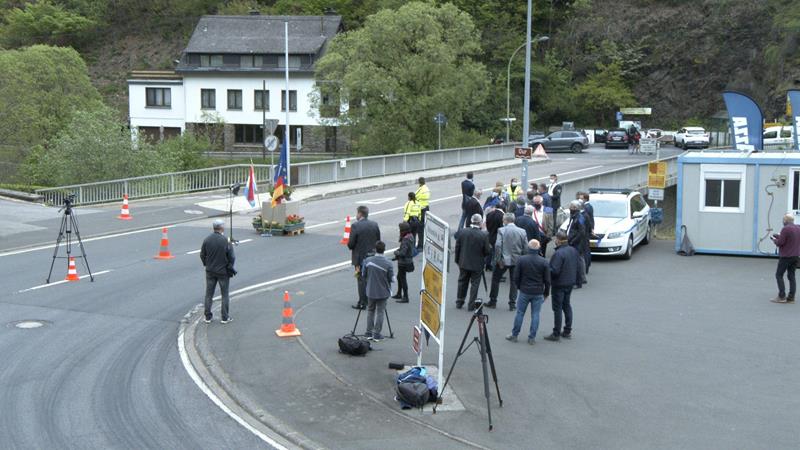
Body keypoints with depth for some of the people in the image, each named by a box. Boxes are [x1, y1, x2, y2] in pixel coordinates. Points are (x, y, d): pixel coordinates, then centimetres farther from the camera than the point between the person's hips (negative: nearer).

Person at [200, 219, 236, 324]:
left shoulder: (207, 240, -6)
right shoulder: (226, 240, -16)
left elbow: (202, 255, 1)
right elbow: (232, 257, -12)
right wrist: (230, 267, 5)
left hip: (210, 271, 3)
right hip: (223, 272, -3)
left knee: (208, 294, 12)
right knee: (225, 295, 9)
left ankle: (207, 317, 15)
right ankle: (225, 317, 12)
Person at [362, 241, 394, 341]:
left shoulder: (367, 261, -10)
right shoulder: (388, 263, -18)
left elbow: (364, 275, 1)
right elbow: (391, 278, -11)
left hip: (371, 291, 3)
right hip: (383, 292, -2)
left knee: (370, 310, 19)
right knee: (380, 312, 8)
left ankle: (369, 333, 21)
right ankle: (377, 334, 9)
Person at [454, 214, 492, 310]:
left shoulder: (462, 232, -10)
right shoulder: (484, 235, -18)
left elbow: (457, 248, -2)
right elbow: (487, 251, -13)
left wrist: (457, 260, 10)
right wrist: (490, 247, 10)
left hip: (463, 263, 3)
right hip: (477, 264, -3)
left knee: (462, 282, 19)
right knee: (474, 284, 9)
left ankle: (459, 302, 28)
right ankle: (471, 305, 11)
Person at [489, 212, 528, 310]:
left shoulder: (501, 230, -10)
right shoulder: (522, 231, 0)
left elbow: (498, 246, -18)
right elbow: (526, 248, 0)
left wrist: (498, 260, -11)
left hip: (503, 260, -3)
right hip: (517, 261, 3)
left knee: (495, 280, 13)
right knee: (514, 281, 12)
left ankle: (493, 301, 19)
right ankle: (512, 303, 12)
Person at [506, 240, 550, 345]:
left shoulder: (521, 260, -7)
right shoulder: (544, 262, -6)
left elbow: (515, 277, -3)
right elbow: (547, 280, -2)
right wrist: (546, 293, 11)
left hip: (524, 291, 0)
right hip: (538, 293, 0)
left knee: (520, 313, 9)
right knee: (535, 315, 7)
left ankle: (514, 335, 16)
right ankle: (532, 338, 9)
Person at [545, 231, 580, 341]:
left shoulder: (558, 253, -24)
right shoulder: (573, 250, 3)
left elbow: (554, 271, -27)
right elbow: (579, 266, 11)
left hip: (559, 284, -8)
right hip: (570, 283, 8)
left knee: (557, 308, -1)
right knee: (567, 305, 19)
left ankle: (556, 334, 5)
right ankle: (567, 331, 26)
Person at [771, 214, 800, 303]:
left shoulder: (785, 229, -15)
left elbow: (780, 242, -17)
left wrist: (775, 240, 3)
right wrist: (779, 237, 15)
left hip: (786, 256, -7)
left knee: (779, 275, 0)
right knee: (791, 276, 9)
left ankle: (782, 296, -6)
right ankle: (791, 298, 7)